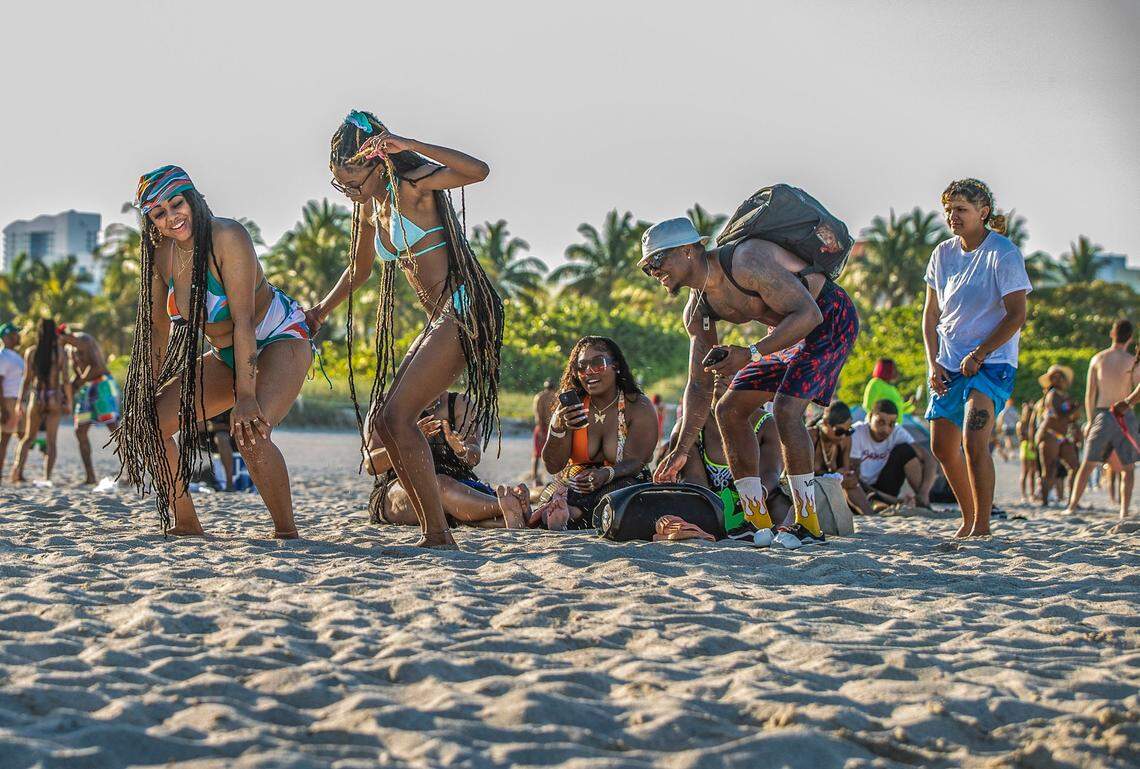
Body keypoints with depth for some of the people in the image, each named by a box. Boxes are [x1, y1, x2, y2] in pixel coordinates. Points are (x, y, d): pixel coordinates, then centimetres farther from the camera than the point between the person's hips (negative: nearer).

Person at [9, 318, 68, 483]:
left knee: (28, 438, 15)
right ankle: (47, 477, -5)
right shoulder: (60, 352, -3)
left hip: (36, 398, 1)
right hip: (55, 398, -1)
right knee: (51, 440, 3)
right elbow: (65, 380, -6)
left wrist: (20, 401, 1)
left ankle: (18, 468, -8)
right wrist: (68, 401, 2)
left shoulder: (31, 351, -1)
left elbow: (27, 379, -4)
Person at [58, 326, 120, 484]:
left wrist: (77, 385, -18)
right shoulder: (68, 348, 18)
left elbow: (96, 366, -22)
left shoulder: (84, 340, -10)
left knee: (115, 427, -15)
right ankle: (90, 477, 4)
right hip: (86, 389, 9)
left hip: (102, 385, -9)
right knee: (80, 431, 1)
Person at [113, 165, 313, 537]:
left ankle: (287, 532, -16)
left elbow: (243, 319, -31)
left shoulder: (227, 236, -25)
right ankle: (185, 525, 10)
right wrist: (149, 395, 2)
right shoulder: (162, 254, -4)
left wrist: (246, 397, -36)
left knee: (250, 432, -33)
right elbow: (158, 328, 5)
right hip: (227, 356, 8)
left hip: (280, 340, -7)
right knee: (146, 422, -2)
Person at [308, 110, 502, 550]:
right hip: (439, 321, 10)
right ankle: (433, 533, 5)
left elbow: (478, 171, -29)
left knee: (397, 416, -18)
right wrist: (322, 311, 35)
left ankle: (439, 536, -16)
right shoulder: (369, 208, 15)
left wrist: (408, 146, -30)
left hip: (462, 311, -10)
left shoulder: (412, 185, -11)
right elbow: (360, 270, 33)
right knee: (380, 424, 5)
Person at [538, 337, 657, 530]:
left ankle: (571, 513, -48)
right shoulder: (569, 407, 2)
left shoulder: (639, 407, -5)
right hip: (573, 484, 2)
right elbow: (553, 467, -4)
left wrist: (606, 474, -37)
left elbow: (635, 462, -15)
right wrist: (558, 429, -24)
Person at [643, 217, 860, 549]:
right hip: (788, 333, 9)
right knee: (729, 409, 0)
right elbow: (699, 386, 1)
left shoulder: (747, 262, -30)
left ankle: (808, 525, -14)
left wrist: (751, 354, -37)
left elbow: (809, 314, -32)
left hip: (830, 318, -9)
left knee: (786, 407, -25)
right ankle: (760, 524, 4)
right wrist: (682, 450, -5)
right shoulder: (698, 311, -3)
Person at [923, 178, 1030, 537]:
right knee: (942, 446, 6)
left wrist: (979, 354, -17)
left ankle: (982, 526, -13)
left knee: (973, 441, -21)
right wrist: (933, 363, 1)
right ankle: (969, 518, 24)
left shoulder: (1003, 253, -11)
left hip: (992, 363, -6)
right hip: (949, 365, 7)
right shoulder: (943, 253, 7)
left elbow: (1017, 315, -13)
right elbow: (931, 313, 12)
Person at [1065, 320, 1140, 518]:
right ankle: (1124, 510, -2)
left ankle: (1072, 506, 4)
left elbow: (1090, 394, 4)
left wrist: (1090, 420, 12)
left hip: (1102, 415, 2)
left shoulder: (1098, 359, 4)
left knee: (1087, 464, 9)